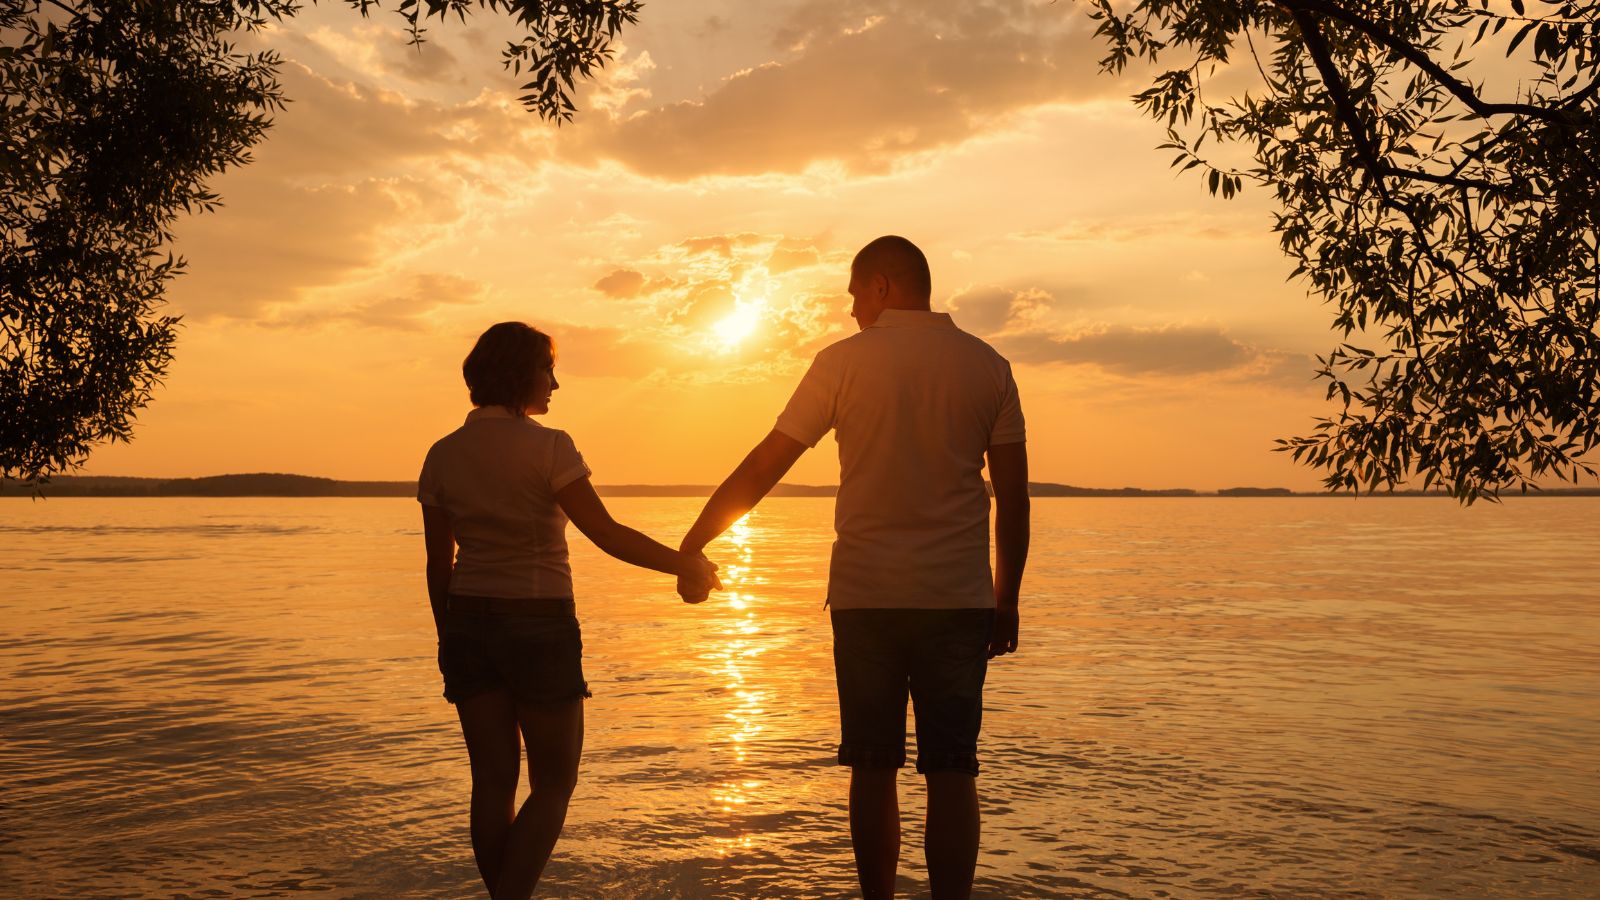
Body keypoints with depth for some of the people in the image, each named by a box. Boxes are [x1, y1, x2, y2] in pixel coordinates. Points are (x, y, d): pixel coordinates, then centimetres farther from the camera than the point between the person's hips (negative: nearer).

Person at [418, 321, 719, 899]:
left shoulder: (443, 455, 4)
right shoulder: (547, 448, -12)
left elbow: (439, 562, 7)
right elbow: (608, 534, -16)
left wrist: (448, 638, 17)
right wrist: (684, 564, -5)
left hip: (470, 620, 5)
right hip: (539, 623, -5)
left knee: (493, 780, 11)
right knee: (554, 782, 8)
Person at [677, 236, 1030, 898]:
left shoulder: (844, 361, -2)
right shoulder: (987, 365, 4)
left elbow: (762, 469, -2)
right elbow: (1014, 499, 3)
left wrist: (691, 546, 8)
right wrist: (1006, 601, 12)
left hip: (865, 594, -1)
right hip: (959, 597, 1)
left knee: (873, 769, 9)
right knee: (951, 771, 4)